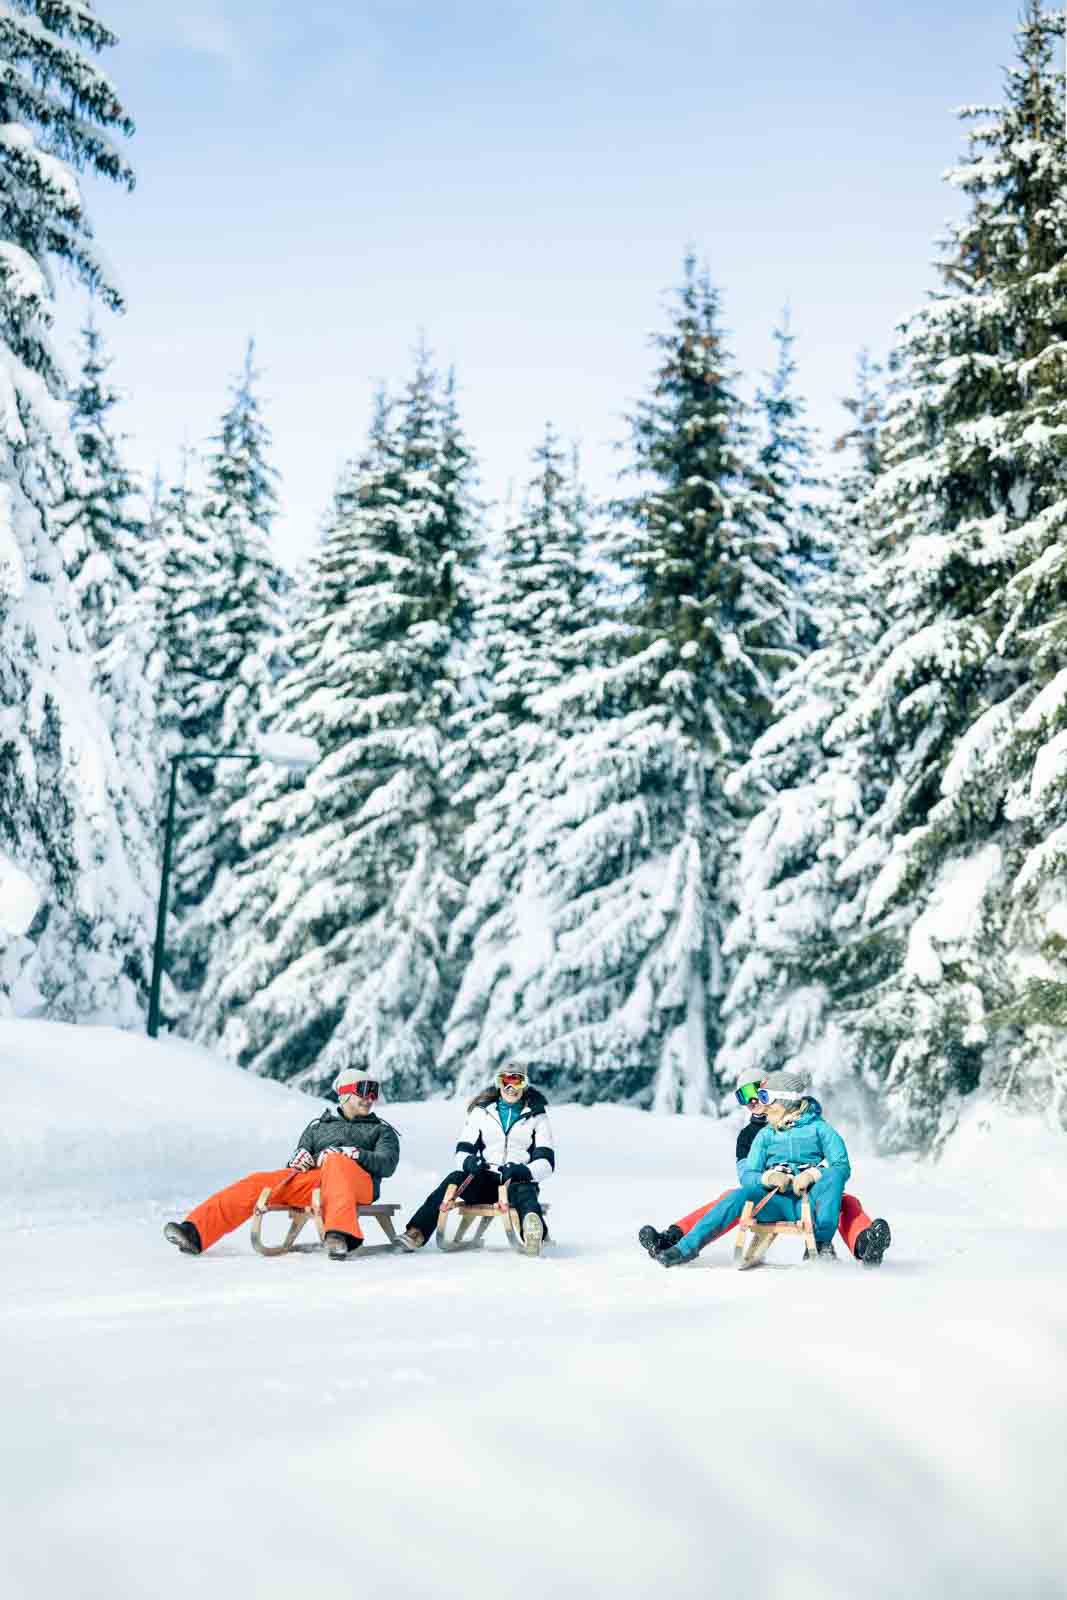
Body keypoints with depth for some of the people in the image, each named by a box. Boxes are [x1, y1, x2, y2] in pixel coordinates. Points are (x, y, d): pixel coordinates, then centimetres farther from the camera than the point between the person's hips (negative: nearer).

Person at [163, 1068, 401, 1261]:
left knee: (335, 1162, -40)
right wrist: (300, 1158, -1)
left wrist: (347, 1153, -9)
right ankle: (194, 1234, -34)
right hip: (311, 1181, 4)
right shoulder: (318, 1127, 35)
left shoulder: (383, 1131, 25)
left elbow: (387, 1165, 5)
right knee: (256, 1183, -20)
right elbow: (298, 1158, 25)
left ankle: (340, 1235, -63)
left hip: (357, 1182, -4)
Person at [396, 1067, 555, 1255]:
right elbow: (463, 1149, 10)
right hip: (485, 1180, 3)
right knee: (454, 1179, -28)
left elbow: (546, 1161, 0)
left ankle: (534, 1233, -75)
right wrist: (468, 1161, -16)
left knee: (523, 1191, -39)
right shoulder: (482, 1111, 14)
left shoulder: (536, 1115, 8)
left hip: (519, 1180, -3)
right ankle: (416, 1233, -42)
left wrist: (524, 1171, -22)